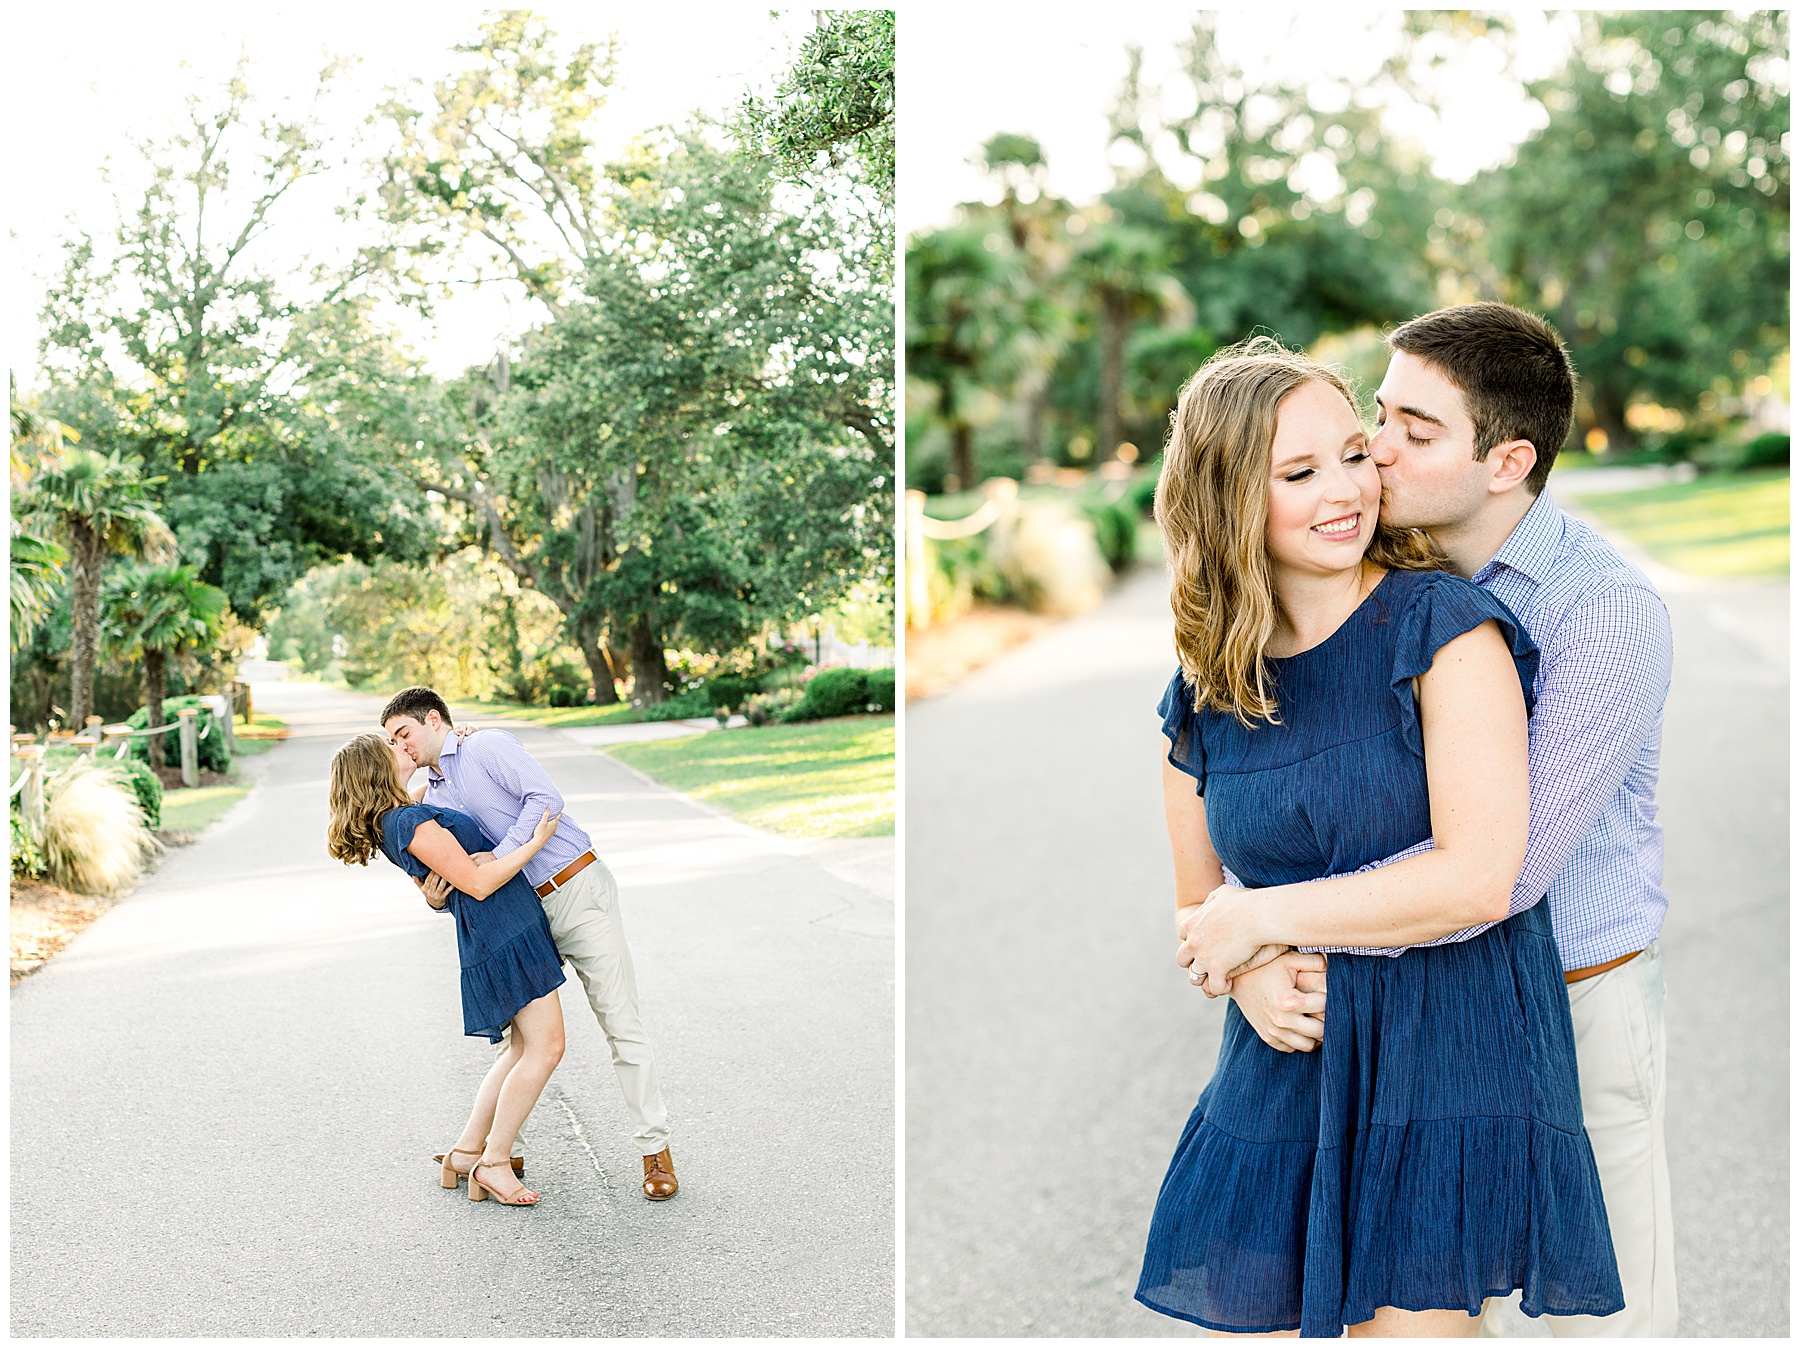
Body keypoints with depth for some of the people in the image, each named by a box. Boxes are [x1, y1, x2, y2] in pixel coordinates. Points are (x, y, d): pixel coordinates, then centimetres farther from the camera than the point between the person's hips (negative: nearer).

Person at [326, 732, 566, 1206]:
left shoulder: (392, 821, 11)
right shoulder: (411, 823, -18)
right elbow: (478, 883, -19)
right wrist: (535, 843, -14)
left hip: (496, 933, 10)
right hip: (505, 932, -10)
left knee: (523, 1047, 16)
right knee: (545, 1048, -6)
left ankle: (466, 1150, 21)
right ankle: (493, 1163, 1)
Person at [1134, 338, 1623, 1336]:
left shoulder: (1443, 627, -9)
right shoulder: (1201, 696, 6)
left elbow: (1478, 879, -18)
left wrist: (1262, 918, -11)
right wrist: (1255, 980, -7)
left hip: (1442, 1073, -4)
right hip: (1280, 1075, 5)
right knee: (1248, 1319, 9)